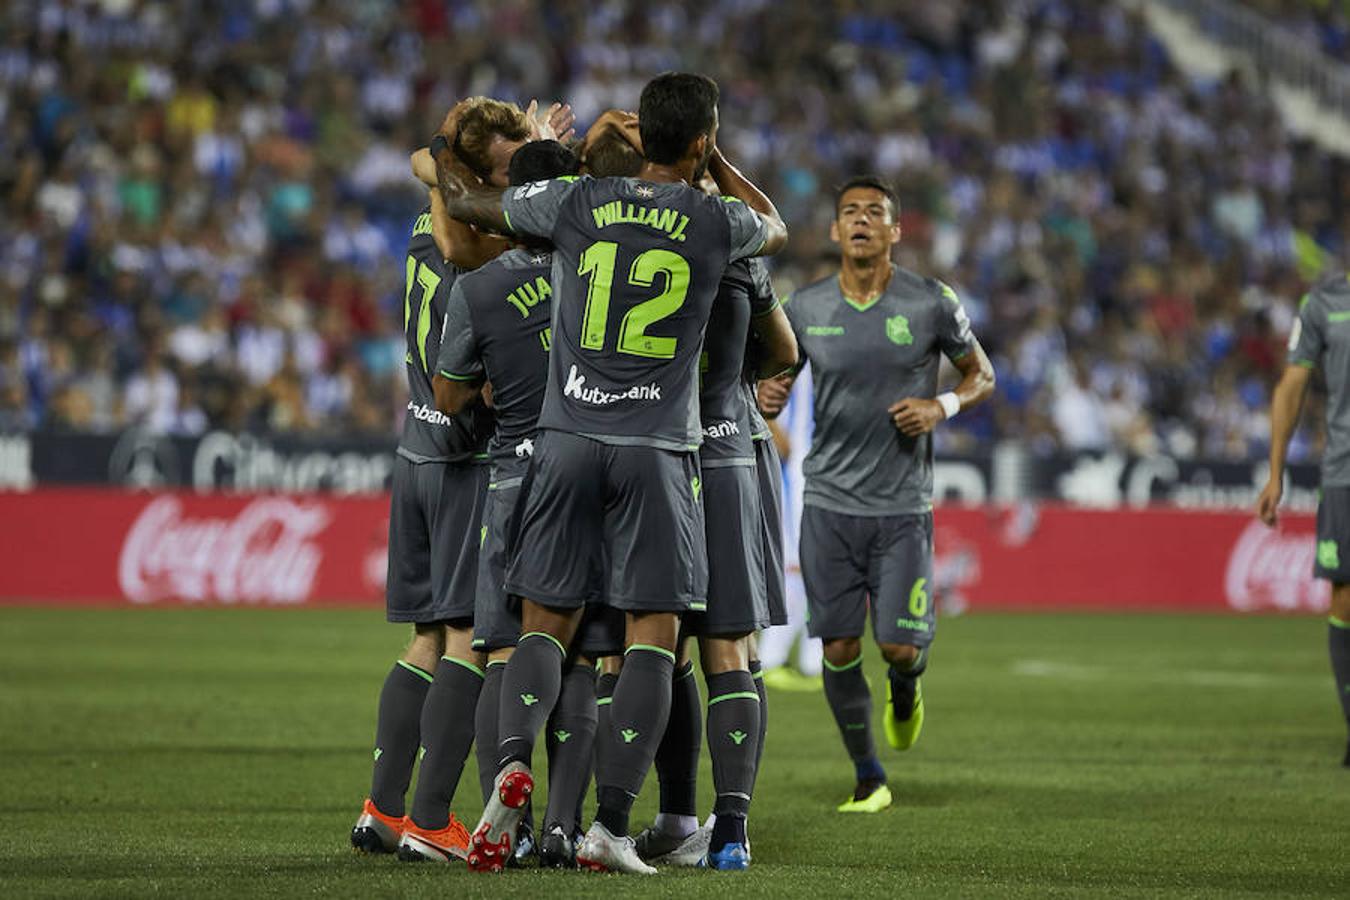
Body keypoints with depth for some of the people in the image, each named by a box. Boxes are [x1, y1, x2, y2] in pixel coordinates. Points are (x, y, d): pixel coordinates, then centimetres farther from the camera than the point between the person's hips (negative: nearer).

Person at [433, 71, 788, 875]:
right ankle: (613, 824, -7)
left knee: (547, 621, 10)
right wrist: (717, 167, 33)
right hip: (660, 447, -2)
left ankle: (516, 758, -18)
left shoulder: (577, 201, 0)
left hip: (569, 438, 2)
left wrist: (441, 160, 36)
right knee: (653, 634, 3)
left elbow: (466, 204, 16)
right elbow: (776, 228, 23)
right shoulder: (717, 221, -3)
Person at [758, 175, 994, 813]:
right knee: (839, 648, 0)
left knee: (901, 646, -7)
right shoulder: (804, 308, 1)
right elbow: (778, 380, 13)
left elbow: (981, 375, 9)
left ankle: (904, 686, 32)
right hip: (829, 501, 1)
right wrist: (767, 397, -11)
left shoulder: (932, 304, -3)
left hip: (903, 504, -1)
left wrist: (942, 406, -11)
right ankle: (868, 778, 18)